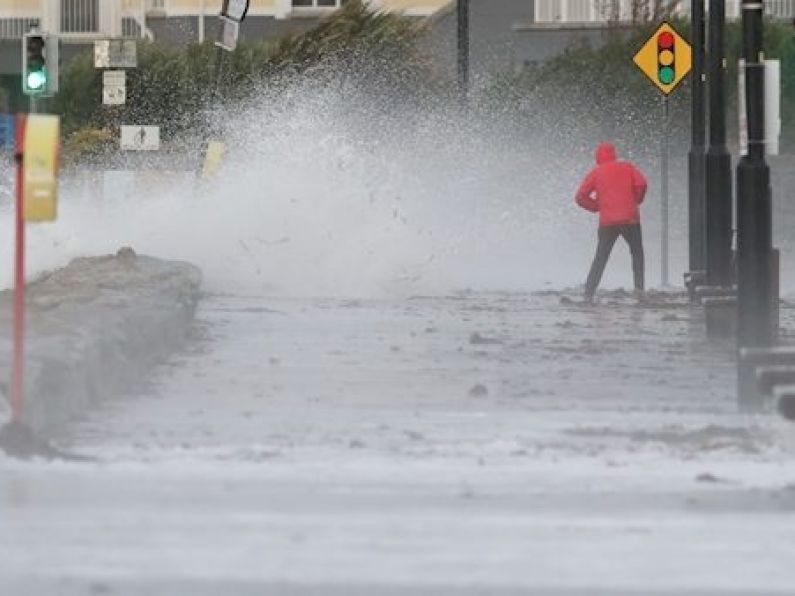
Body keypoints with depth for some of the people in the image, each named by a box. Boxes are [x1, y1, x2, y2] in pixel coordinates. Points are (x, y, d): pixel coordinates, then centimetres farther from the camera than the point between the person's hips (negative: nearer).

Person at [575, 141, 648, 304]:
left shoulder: (595, 173, 8)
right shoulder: (627, 167, 7)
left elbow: (580, 197, 1)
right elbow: (641, 183, -8)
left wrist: (597, 206, 12)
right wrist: (636, 200, 8)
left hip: (607, 222, 1)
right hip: (630, 219, -1)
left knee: (600, 258, 8)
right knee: (637, 253, 17)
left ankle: (589, 293, -2)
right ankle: (639, 288, 3)